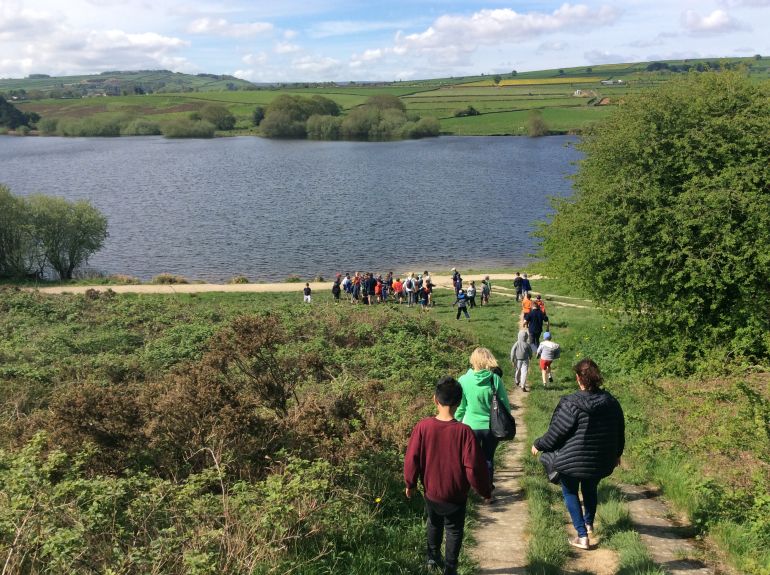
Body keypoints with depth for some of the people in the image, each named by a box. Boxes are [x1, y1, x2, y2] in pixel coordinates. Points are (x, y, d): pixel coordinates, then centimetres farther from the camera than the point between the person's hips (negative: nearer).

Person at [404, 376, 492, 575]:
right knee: (454, 531, 20)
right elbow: (474, 467, -19)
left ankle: (432, 557, 45)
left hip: (431, 491, 3)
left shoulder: (422, 426, -19)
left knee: (433, 523, 30)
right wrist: (485, 491, -3)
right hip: (456, 495, -3)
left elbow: (411, 460, -10)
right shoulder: (464, 431, -25)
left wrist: (410, 484, 7)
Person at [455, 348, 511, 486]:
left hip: (471, 426, -1)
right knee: (488, 459, 17)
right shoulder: (495, 380, -12)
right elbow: (505, 405, -4)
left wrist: (458, 423, 12)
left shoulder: (463, 380, -13)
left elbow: (460, 407, -4)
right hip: (492, 427, 1)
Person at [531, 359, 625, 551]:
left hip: (572, 461, -5)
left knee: (570, 492, 14)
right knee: (590, 489, 30)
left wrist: (538, 445, 2)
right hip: (601, 461, 5)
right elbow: (620, 432, 9)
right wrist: (617, 454, 26)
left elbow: (556, 433, -15)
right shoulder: (611, 402, -4)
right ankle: (589, 524, 46)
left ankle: (582, 536, 8)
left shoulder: (571, 404, -22)